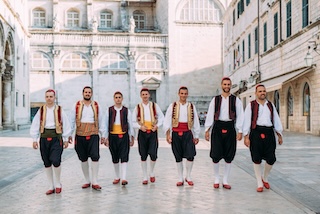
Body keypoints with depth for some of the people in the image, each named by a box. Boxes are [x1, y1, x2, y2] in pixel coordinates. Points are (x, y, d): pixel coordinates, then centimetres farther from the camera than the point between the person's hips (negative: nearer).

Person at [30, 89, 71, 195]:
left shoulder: (60, 110, 2)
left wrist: (66, 139, 3)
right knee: (47, 163, 8)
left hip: (56, 138, -3)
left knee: (56, 161, -15)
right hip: (44, 138, 3)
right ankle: (51, 186, 20)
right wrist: (35, 140, 3)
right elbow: (35, 125, 7)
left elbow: (66, 125, 4)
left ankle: (58, 184, 8)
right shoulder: (41, 110, 7)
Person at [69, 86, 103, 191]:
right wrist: (69, 134, 6)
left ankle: (94, 182, -3)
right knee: (83, 159, 8)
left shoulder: (96, 106, 8)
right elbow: (72, 120, 9)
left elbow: (100, 120, 13)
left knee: (95, 157, -11)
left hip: (93, 135, 0)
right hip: (80, 135, 1)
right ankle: (87, 181, 21)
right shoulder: (77, 105, 5)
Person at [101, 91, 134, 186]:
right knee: (115, 158, 11)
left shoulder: (126, 111, 2)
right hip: (112, 136, 2)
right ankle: (117, 177, 25)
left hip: (124, 136, -1)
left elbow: (130, 124, 7)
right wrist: (104, 137, 2)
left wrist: (132, 137, 9)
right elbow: (105, 124, 5)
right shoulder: (109, 110, 3)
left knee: (124, 157, -8)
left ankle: (124, 178, -8)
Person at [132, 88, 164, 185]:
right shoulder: (137, 107, 4)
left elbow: (161, 117, 11)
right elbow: (133, 122, 6)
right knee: (143, 156, 4)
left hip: (153, 132, 0)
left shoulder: (155, 106, 5)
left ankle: (152, 172, 18)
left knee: (153, 154, -9)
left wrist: (157, 126, -5)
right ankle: (145, 177, 16)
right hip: (142, 133, 1)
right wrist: (140, 127, -11)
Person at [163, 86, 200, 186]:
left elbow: (196, 122, 11)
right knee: (178, 157, 7)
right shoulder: (172, 106, 3)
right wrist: (168, 134, -9)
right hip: (176, 134, 0)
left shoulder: (191, 107, 7)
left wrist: (196, 136, 10)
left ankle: (188, 176, 12)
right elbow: (167, 121, -1)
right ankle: (180, 178, 21)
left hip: (187, 134, 0)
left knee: (190, 156, -10)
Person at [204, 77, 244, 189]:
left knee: (229, 157, 5)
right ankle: (216, 179, 16)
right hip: (217, 127, 0)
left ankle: (225, 181, 17)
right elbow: (210, 115, 6)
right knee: (216, 156, -2)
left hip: (230, 128, 0)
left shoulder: (236, 100, 6)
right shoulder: (215, 99, 8)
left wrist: (240, 131, -4)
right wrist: (207, 130, 2)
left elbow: (240, 116, 3)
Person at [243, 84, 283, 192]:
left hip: (269, 133, 3)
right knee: (256, 159, 1)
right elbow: (247, 121, -2)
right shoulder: (251, 105, 3)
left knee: (271, 159, 1)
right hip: (256, 133, -3)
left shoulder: (270, 105, 15)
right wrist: (246, 136, -9)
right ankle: (259, 183, 14)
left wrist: (279, 135, 13)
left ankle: (265, 178, 29)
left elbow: (276, 120, 17)